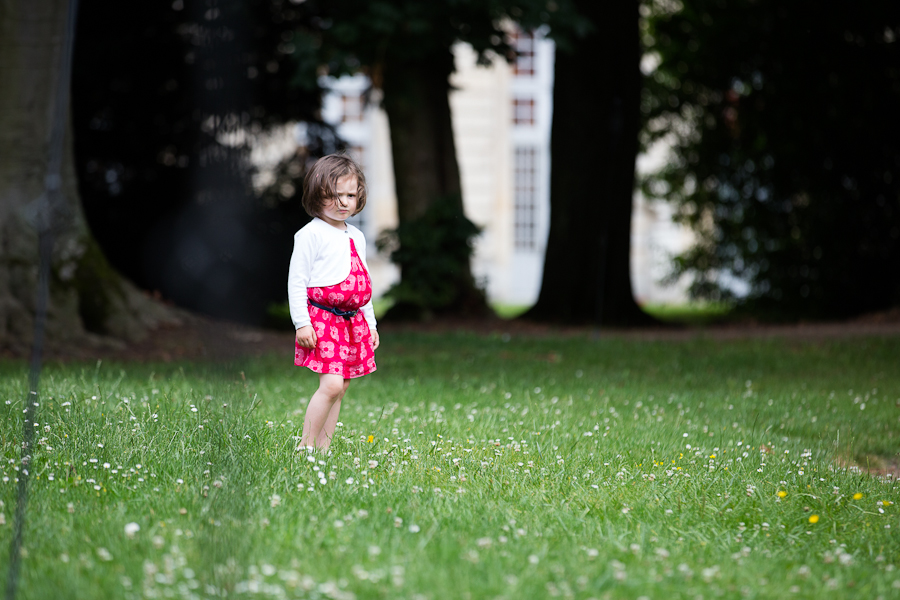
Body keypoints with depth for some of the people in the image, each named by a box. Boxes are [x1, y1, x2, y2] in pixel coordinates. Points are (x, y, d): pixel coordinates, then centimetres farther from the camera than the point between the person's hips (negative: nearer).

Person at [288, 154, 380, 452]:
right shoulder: (311, 234, -7)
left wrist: (369, 323, 21)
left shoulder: (356, 237, 15)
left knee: (340, 387, 5)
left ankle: (323, 447, 10)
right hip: (322, 320, -7)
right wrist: (301, 323, -14)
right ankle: (305, 446, -10)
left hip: (353, 320, 7)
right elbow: (297, 280, -9)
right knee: (332, 384, -17)